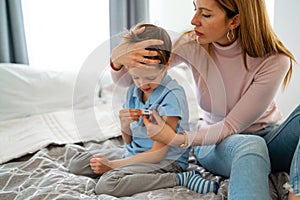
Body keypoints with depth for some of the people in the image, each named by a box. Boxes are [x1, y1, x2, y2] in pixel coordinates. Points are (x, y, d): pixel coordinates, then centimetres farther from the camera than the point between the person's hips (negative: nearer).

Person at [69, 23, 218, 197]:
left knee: (106, 185, -30)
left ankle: (180, 178, -19)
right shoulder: (133, 91, 2)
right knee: (76, 163, 9)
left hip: (165, 161, -8)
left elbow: (158, 153, -19)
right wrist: (125, 125, -15)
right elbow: (129, 141, 10)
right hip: (134, 153, 8)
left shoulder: (172, 95, -21)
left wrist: (112, 165, -17)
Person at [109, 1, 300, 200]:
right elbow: (127, 81, -6)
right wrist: (117, 59, -30)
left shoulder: (274, 60, -21)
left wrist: (176, 139, -32)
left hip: (269, 138, 1)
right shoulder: (191, 45, -13)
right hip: (217, 143, 0)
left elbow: (232, 126, -20)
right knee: (249, 146, -37)